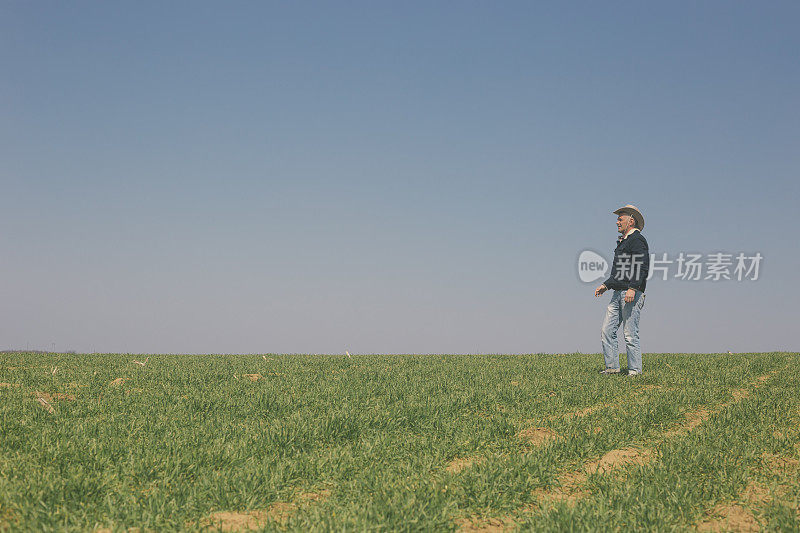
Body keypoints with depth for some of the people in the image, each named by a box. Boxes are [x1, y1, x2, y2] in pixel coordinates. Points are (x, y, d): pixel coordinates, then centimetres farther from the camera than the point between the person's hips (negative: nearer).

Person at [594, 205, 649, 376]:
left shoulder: (637, 240, -7)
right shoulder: (622, 242, 23)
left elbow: (643, 267, -18)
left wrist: (632, 288, -26)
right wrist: (605, 285, 22)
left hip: (632, 295, -9)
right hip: (618, 294, 10)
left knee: (630, 334, -8)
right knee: (607, 331, 4)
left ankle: (635, 370, -3)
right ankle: (612, 366, 9)